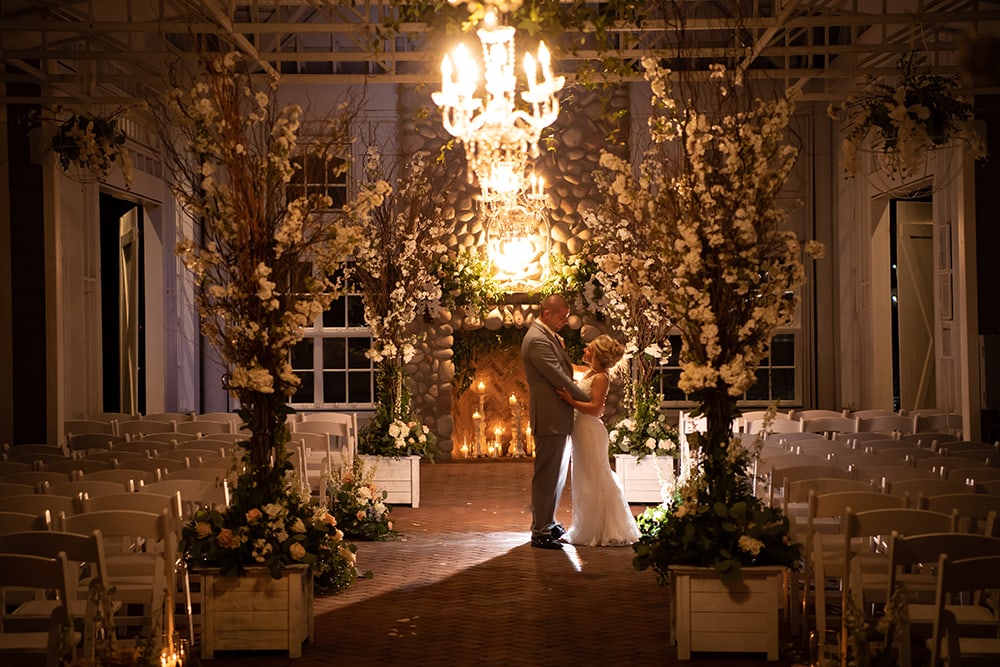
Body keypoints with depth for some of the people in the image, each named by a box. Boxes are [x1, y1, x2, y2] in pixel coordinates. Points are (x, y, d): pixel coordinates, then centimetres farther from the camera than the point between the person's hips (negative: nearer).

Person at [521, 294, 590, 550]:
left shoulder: (549, 336, 15)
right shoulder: (537, 340, -18)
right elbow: (560, 379, -20)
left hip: (559, 416, 11)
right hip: (549, 418, -11)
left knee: (557, 473, 18)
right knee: (547, 475, -5)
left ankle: (548, 523, 28)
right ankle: (540, 532, 0)